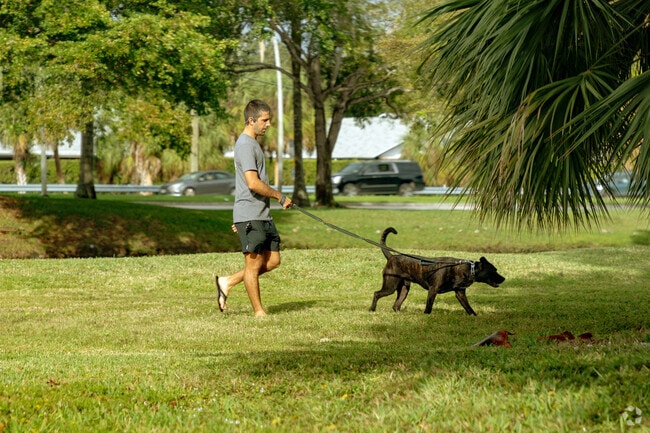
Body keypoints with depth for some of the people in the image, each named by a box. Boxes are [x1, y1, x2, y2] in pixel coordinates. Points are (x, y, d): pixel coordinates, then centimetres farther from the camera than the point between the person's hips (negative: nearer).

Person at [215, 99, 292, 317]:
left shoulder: (253, 143, 19)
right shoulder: (245, 145, -14)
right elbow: (253, 183, -23)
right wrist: (280, 196, -10)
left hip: (263, 215, 10)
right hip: (250, 216, -10)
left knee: (273, 261, 8)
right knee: (254, 263, -1)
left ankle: (227, 282, 17)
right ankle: (259, 312, 6)